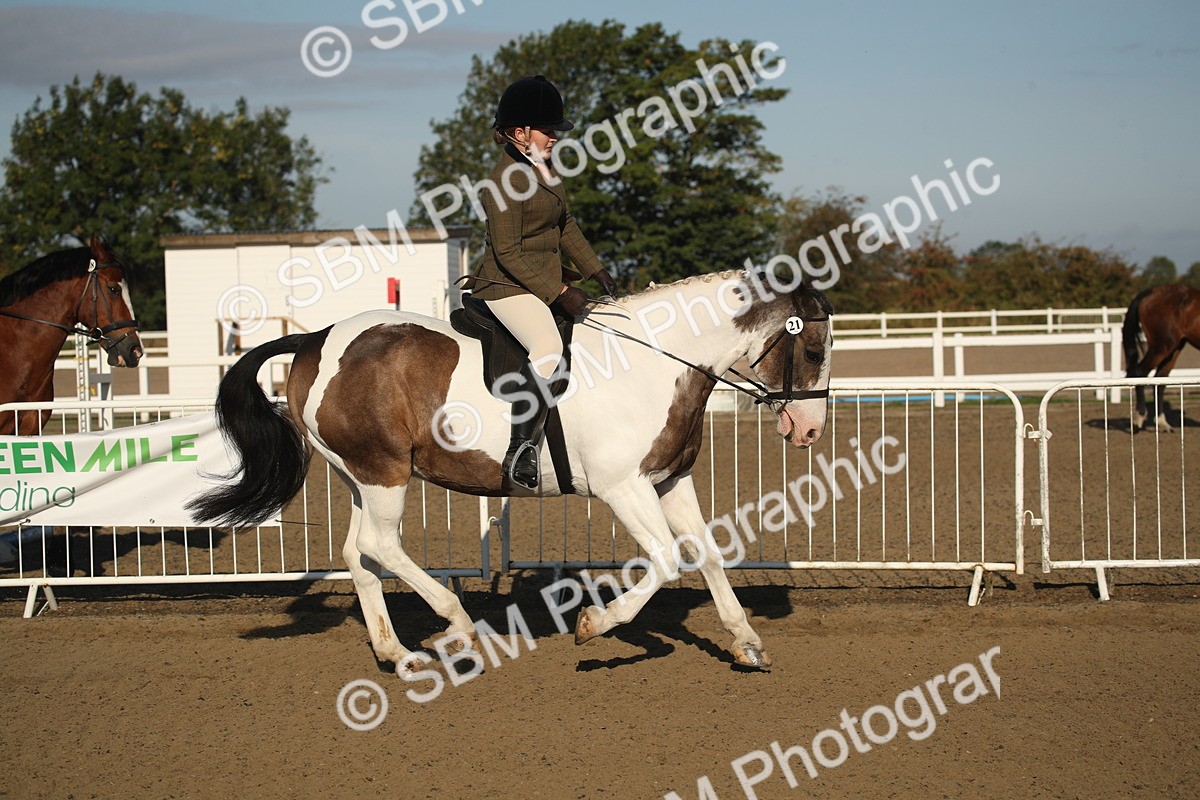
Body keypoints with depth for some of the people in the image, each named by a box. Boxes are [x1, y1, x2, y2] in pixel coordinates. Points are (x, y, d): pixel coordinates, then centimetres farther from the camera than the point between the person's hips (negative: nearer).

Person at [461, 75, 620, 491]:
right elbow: (509, 254, -22)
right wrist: (560, 293, -22)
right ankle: (520, 452, -30)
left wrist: (595, 270, 15)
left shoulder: (543, 166, 10)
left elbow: (565, 225, 22)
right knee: (550, 350, -32)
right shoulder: (506, 182, -19)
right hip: (509, 286, -10)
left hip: (546, 281, 10)